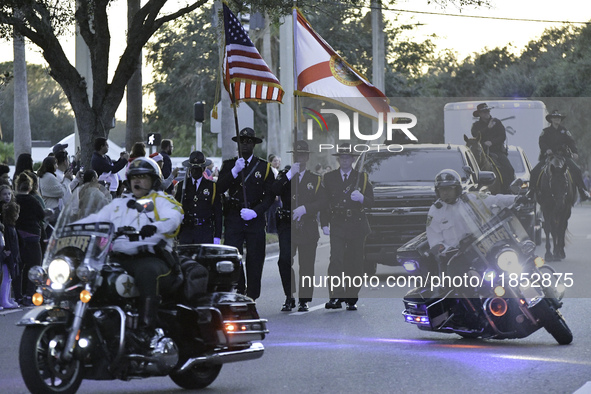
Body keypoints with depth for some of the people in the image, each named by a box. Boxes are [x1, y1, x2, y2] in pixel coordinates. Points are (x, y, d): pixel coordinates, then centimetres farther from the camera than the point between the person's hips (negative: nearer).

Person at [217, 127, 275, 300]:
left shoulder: (264, 167, 8)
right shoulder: (229, 165, 10)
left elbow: (270, 195, 2)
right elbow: (219, 189, -3)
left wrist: (255, 212, -12)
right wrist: (234, 171, -16)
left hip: (255, 219, 0)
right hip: (233, 219, 0)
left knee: (255, 261, -1)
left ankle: (251, 298, 5)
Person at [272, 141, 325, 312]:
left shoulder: (316, 179, 11)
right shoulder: (284, 175, 12)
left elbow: (321, 201, 0)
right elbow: (274, 190, -8)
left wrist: (304, 209, -16)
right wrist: (290, 174, -13)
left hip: (308, 226, 0)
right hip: (287, 226, 0)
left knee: (306, 264, 0)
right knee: (284, 261, -12)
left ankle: (304, 300, 9)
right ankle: (289, 298, 0)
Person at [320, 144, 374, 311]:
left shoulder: (362, 178, 9)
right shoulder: (329, 177, 10)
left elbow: (371, 201, 4)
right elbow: (324, 202, 10)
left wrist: (361, 198, -18)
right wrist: (324, 224, 1)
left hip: (357, 226, 1)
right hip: (337, 226, -1)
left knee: (355, 263, 1)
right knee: (336, 260, -15)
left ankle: (351, 299, 10)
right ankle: (335, 297, -18)